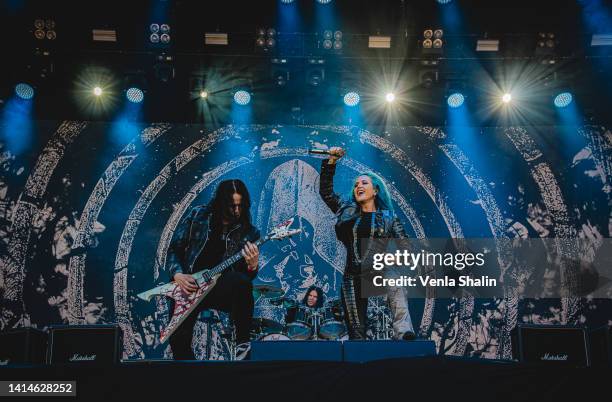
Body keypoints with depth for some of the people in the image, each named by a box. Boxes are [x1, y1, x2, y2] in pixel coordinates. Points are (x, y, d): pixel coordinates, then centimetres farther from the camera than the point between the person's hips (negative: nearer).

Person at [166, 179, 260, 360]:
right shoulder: (198, 215, 0)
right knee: (178, 338, -18)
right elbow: (174, 248, 6)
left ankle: (243, 342, -18)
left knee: (242, 282, -35)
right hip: (188, 285, 1)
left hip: (221, 288, -1)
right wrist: (178, 275, -11)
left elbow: (246, 275, -3)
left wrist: (252, 266, -27)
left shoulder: (249, 232, -2)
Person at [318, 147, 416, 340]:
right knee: (356, 330, 1)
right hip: (354, 276, 3)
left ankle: (403, 331, -50)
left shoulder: (388, 218, 8)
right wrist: (331, 161, 7)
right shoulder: (347, 212, 15)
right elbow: (325, 191, 15)